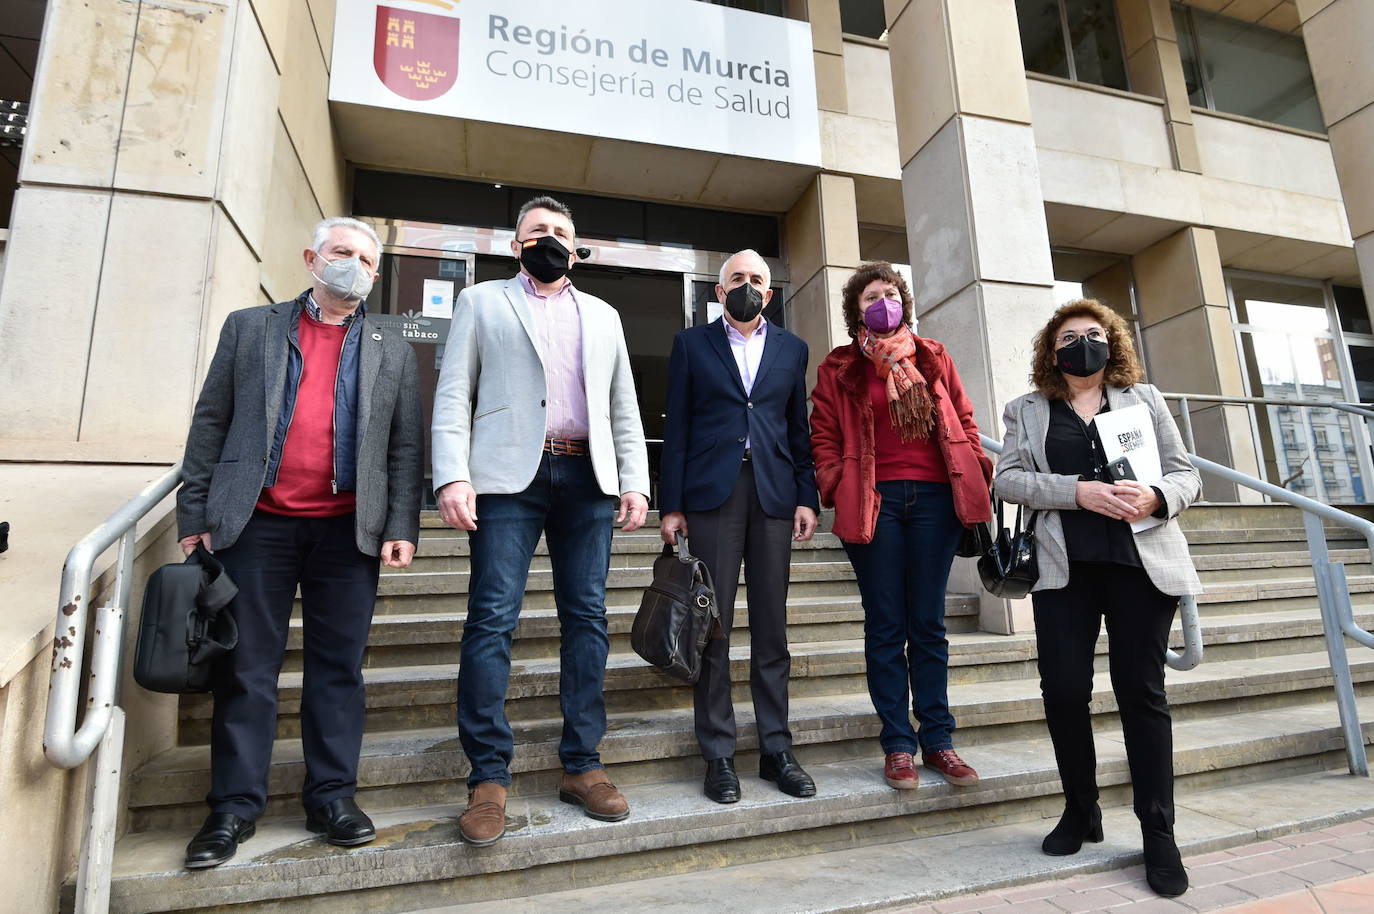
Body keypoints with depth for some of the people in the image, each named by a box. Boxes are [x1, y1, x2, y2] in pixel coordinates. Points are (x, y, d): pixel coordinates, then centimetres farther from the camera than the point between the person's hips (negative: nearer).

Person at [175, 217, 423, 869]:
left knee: (338, 666, 6)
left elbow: (406, 448, 5)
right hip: (257, 522, 0)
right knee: (246, 666, 6)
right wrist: (196, 513, 1)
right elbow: (211, 422, 7)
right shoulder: (249, 328, 11)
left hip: (349, 531, 1)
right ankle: (234, 805, 19)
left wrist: (401, 527, -4)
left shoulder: (393, 353, 12)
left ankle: (332, 795, 18)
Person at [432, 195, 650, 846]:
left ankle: (582, 766, 13)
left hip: (588, 478, 3)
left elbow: (623, 408, 17)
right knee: (492, 618, -7)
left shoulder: (603, 316, 22)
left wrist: (635, 481, 5)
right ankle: (489, 777, 5)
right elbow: (453, 395, 5)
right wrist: (452, 476, -9)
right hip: (509, 476, -2)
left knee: (587, 618, 2)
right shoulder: (482, 302, 15)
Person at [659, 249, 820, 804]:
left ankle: (776, 749, 17)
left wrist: (807, 497, 3)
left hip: (774, 496, 2)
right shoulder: (692, 343, 11)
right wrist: (670, 504, -2)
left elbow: (799, 427, 13)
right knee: (713, 627, 0)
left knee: (772, 627, 6)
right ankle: (718, 755, 10)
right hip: (712, 494, -2)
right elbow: (676, 426, 5)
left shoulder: (791, 348, 17)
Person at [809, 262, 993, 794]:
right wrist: (836, 488, -7)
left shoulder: (934, 358, 16)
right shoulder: (839, 367, 9)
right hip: (874, 502, -2)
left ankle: (938, 740, 18)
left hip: (934, 497, 2)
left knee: (928, 624, 8)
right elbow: (824, 435, 5)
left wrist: (977, 475, 5)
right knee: (886, 626, 4)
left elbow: (963, 420, 15)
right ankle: (898, 745, 14)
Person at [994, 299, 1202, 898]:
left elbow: (1186, 475, 9)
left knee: (1141, 691, 1)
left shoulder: (1145, 399, 15)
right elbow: (1008, 478, -2)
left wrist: (1155, 498, -13)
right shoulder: (1027, 410, 11)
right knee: (1063, 690, -3)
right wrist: (1077, 491, -17)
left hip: (1142, 561, 1)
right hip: (1064, 566, 0)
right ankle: (1081, 810, 20)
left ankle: (1158, 833, 15)